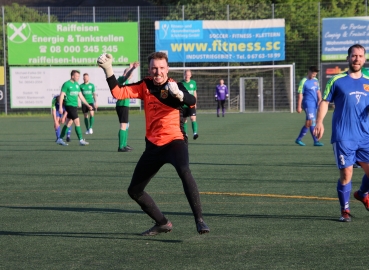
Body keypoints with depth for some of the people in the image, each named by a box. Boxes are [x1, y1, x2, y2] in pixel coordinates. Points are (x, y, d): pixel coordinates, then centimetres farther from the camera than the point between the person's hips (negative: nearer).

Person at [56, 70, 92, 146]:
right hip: (69, 105, -8)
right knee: (77, 122, -12)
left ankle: (60, 139, 18)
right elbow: (61, 95, -10)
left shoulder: (77, 85, 14)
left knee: (68, 123, 10)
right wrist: (60, 107, -15)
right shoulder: (66, 84, -9)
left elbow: (80, 96, 19)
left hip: (74, 106, 8)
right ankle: (81, 140, -10)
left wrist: (88, 105, 16)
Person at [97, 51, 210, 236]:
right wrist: (108, 69, -9)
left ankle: (199, 220, -31)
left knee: (184, 171, -36)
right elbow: (118, 93, 1)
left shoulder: (174, 86, -9)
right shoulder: (145, 86, 5)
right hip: (153, 145, 6)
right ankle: (162, 223, 28)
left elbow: (191, 101, -28)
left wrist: (179, 94, -49)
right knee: (134, 191, 9)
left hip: (174, 141, -6)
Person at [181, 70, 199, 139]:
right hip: (183, 105, 0)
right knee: (184, 120, 8)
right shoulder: (181, 83, -2)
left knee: (193, 118, -16)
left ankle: (195, 133, -25)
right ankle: (185, 133, 23)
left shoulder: (193, 83, 5)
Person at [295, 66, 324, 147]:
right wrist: (299, 106, -11)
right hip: (308, 104, -8)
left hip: (315, 104, 8)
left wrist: (320, 99, 6)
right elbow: (300, 94, -9)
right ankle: (315, 141, -8)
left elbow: (318, 91, 22)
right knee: (312, 121, -11)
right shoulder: (303, 82, -8)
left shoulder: (315, 80, 14)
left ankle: (299, 139, 15)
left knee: (308, 123, 8)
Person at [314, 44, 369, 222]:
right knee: (346, 173, -4)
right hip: (343, 138, -3)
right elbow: (324, 102, 1)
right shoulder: (337, 81, 1)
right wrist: (319, 122, -13)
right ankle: (345, 210, 12)